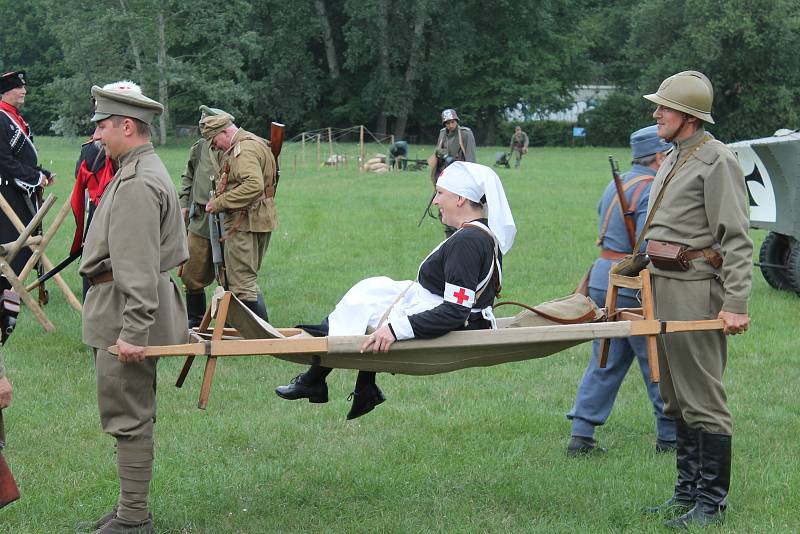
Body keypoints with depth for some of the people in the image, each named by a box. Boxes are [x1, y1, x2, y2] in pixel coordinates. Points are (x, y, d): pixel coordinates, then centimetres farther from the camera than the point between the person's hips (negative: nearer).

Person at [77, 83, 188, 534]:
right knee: (133, 415, 16)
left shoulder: (137, 183, -18)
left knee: (127, 417, -5)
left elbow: (138, 267, -24)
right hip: (128, 310, 11)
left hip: (126, 311, -11)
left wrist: (133, 331, -26)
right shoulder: (145, 171, 17)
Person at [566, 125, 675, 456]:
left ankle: (581, 436, 8)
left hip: (602, 277, 9)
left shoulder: (617, 184, 15)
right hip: (632, 287, -9)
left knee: (604, 363, 11)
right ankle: (670, 436, 14)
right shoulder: (652, 190, -15)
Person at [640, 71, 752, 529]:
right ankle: (688, 492, 22)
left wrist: (736, 303, -23)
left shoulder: (717, 160, -10)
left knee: (703, 401, -6)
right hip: (664, 287, 10)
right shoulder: (673, 160, 18)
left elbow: (736, 239, -16)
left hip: (697, 292, -10)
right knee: (676, 400, 13)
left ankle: (712, 504, -1)